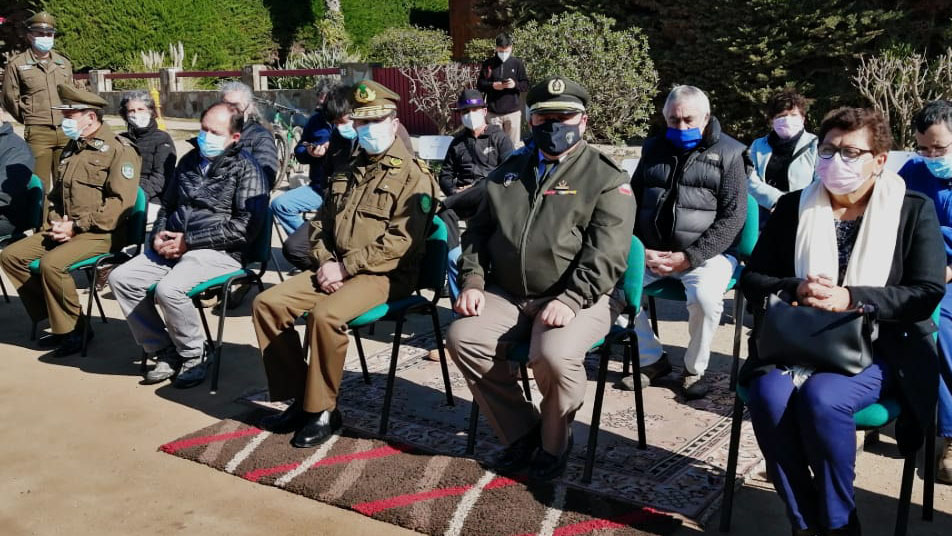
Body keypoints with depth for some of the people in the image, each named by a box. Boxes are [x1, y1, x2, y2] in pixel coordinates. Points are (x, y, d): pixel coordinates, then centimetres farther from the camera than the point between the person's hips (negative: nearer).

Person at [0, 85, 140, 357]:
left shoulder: (119, 150, -10)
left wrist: (76, 226, -19)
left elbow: (121, 202, -19)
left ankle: (72, 329, -11)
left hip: (101, 233, -9)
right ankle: (56, 319, 3)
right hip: (66, 229, 9)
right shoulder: (72, 149, 16)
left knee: (51, 263, -30)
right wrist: (57, 222, 3)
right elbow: (57, 194, 24)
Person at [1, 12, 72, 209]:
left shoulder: (64, 63, 14)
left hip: (66, 131, 4)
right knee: (39, 186, -3)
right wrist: (31, 119, 9)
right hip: (37, 133, -4)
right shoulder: (17, 64, 1)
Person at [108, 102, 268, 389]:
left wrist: (189, 241, -15)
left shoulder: (245, 168, -4)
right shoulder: (190, 160, 18)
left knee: (169, 289, -31)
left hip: (217, 251, -8)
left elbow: (248, 225, -15)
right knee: (120, 278, -9)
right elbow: (167, 205, 29)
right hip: (174, 246, 8)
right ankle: (165, 353, 0)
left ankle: (193, 357, -5)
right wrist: (158, 236, 6)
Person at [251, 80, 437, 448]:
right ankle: (299, 398, 1)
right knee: (268, 303, -7)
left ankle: (322, 411, -14)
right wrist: (326, 263, -2)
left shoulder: (413, 176, -7)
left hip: (385, 275, -8)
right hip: (336, 270, 8)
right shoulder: (347, 174, 18)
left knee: (325, 314, -33)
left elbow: (400, 240, -17)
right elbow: (322, 225, 20)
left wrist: (345, 267, -18)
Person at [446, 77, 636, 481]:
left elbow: (606, 254, -12)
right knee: (463, 337, -18)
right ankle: (521, 432, 0)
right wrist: (473, 281, 3)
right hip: (508, 295, 5)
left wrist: (570, 299, -25)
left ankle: (554, 442, -1)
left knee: (554, 354, -33)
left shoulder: (606, 178, -2)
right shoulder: (509, 171, 16)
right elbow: (479, 231, 19)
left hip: (579, 298, -5)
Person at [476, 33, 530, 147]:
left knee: (513, 145, 2)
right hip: (493, 112, 1)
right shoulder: (488, 64, 4)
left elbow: (526, 85, 2)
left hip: (513, 112, -1)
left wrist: (515, 84, -19)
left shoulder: (517, 63, 2)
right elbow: (479, 84, 5)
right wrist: (492, 86, -13)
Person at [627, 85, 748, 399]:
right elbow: (633, 203, 13)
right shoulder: (654, 150, 15)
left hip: (706, 253, -4)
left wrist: (689, 257, -15)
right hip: (651, 252, 4)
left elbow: (733, 217, -5)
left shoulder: (728, 154, 3)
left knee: (705, 296, -34)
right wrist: (641, 250, -5)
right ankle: (652, 359, -1)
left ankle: (694, 368, -5)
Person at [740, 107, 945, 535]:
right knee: (769, 397, -29)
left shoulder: (914, 210, 4)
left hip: (874, 348, -2)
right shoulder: (792, 207, 10)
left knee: (820, 398, -33)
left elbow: (928, 293, -5)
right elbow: (751, 279, 8)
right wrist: (795, 289, -14)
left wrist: (850, 298, -19)